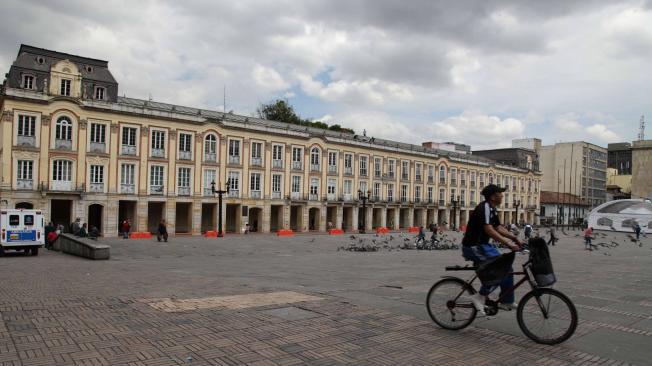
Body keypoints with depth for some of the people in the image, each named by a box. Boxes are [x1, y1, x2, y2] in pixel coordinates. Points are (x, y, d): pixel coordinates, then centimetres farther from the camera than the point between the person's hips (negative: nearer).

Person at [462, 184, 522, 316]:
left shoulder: (492, 210, 14)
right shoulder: (484, 208, -18)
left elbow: (499, 227, 11)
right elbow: (489, 230, -28)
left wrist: (515, 238, -2)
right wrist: (508, 243, -32)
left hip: (482, 245, 10)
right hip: (473, 247, -10)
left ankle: (507, 302, 17)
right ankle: (480, 296, -9)